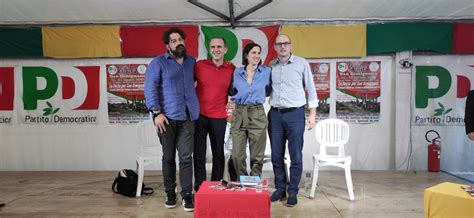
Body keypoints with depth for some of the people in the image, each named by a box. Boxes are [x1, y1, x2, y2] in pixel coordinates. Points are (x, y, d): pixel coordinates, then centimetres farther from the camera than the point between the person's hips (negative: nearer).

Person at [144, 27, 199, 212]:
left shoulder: (192, 62, 14)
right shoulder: (158, 62, 2)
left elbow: (194, 81, 28)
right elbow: (150, 88, -4)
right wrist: (157, 113, -13)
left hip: (187, 117, 2)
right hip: (167, 117, -2)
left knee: (186, 157, -1)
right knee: (168, 157, 8)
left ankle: (187, 195, 6)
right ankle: (170, 193, 21)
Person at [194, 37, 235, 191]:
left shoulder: (232, 69, 0)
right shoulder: (199, 65, -2)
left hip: (219, 117, 1)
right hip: (199, 115, 0)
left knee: (218, 153, 10)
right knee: (199, 153, 6)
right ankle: (199, 187, 18)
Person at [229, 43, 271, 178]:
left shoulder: (266, 72, 3)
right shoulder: (237, 73, 6)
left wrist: (259, 96, 6)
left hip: (257, 115, -1)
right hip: (239, 114, 1)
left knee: (257, 156, 4)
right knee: (237, 155, 2)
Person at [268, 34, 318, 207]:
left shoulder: (302, 63, 0)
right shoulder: (270, 66, 7)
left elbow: (310, 89, 3)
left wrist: (312, 113, -1)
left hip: (295, 114, -3)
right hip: (275, 114, 3)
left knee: (296, 156, 2)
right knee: (276, 155, 9)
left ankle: (293, 192, 15)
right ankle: (280, 189, 23)